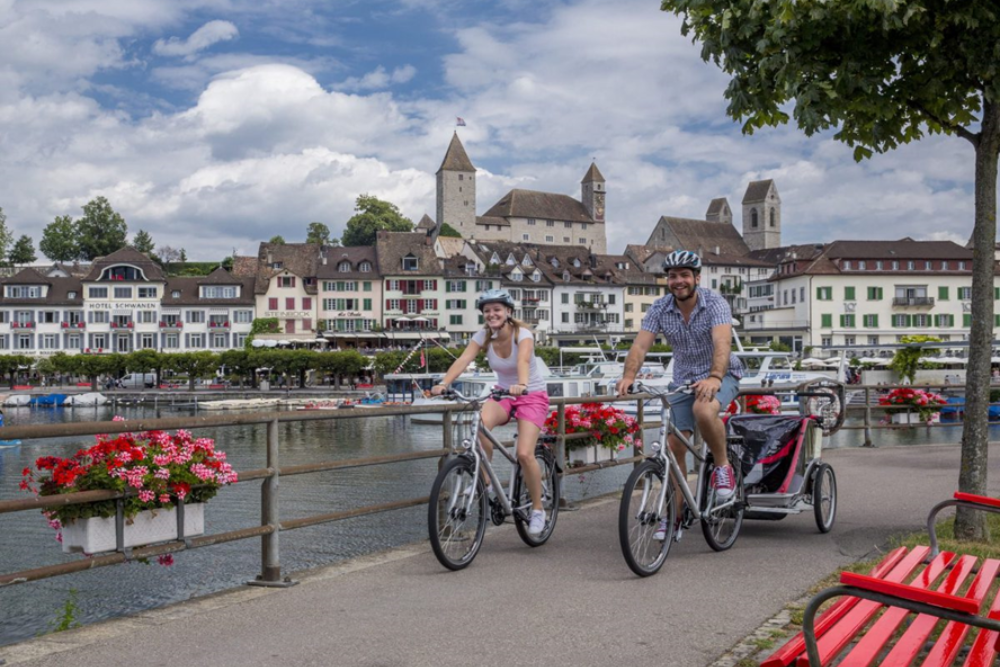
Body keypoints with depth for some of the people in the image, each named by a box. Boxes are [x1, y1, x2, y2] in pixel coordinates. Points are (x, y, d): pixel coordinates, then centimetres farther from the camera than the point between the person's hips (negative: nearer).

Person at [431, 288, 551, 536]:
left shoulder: (522, 333, -19)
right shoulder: (483, 336, -8)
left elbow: (523, 360, -40)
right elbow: (463, 360, -23)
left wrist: (521, 385, -60)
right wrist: (443, 383, -40)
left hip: (532, 396, -3)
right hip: (503, 395, 4)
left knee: (524, 454, -20)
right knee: (481, 421, -31)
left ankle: (538, 509, 2)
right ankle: (485, 483, -14)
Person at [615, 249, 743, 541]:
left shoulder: (714, 304, -18)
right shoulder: (660, 309, -7)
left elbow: (722, 343, -34)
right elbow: (640, 345, -18)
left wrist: (714, 378, -52)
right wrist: (628, 376, -37)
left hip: (721, 375, -4)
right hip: (683, 379, 4)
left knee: (703, 410, -37)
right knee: (674, 445, -2)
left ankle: (723, 466, -10)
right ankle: (674, 515, 11)